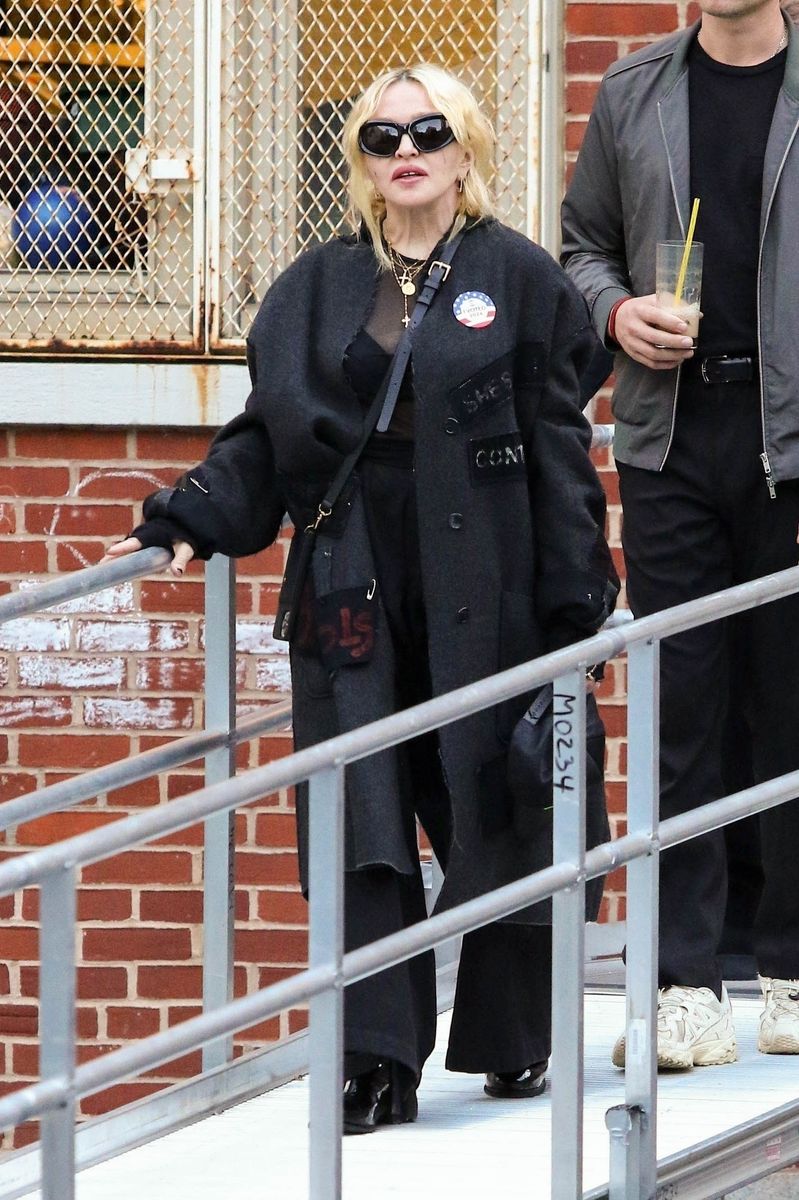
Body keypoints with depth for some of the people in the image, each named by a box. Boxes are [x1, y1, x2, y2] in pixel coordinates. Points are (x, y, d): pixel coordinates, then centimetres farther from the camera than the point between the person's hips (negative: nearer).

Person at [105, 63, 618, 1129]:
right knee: (365, 831, -4)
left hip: (483, 595, -2)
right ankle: (379, 1062, -4)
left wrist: (577, 602, -6)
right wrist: (190, 520, -3)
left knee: (494, 820, 3)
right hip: (356, 599, 3)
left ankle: (512, 1041, 19)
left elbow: (559, 453, -1)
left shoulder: (519, 280, 2)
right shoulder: (316, 289, 12)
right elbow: (265, 439, 13)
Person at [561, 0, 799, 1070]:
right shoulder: (634, 94, 11)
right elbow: (584, 244, 19)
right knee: (678, 708, 1)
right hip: (671, 434, 2)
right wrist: (617, 312, -2)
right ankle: (686, 983, 3)